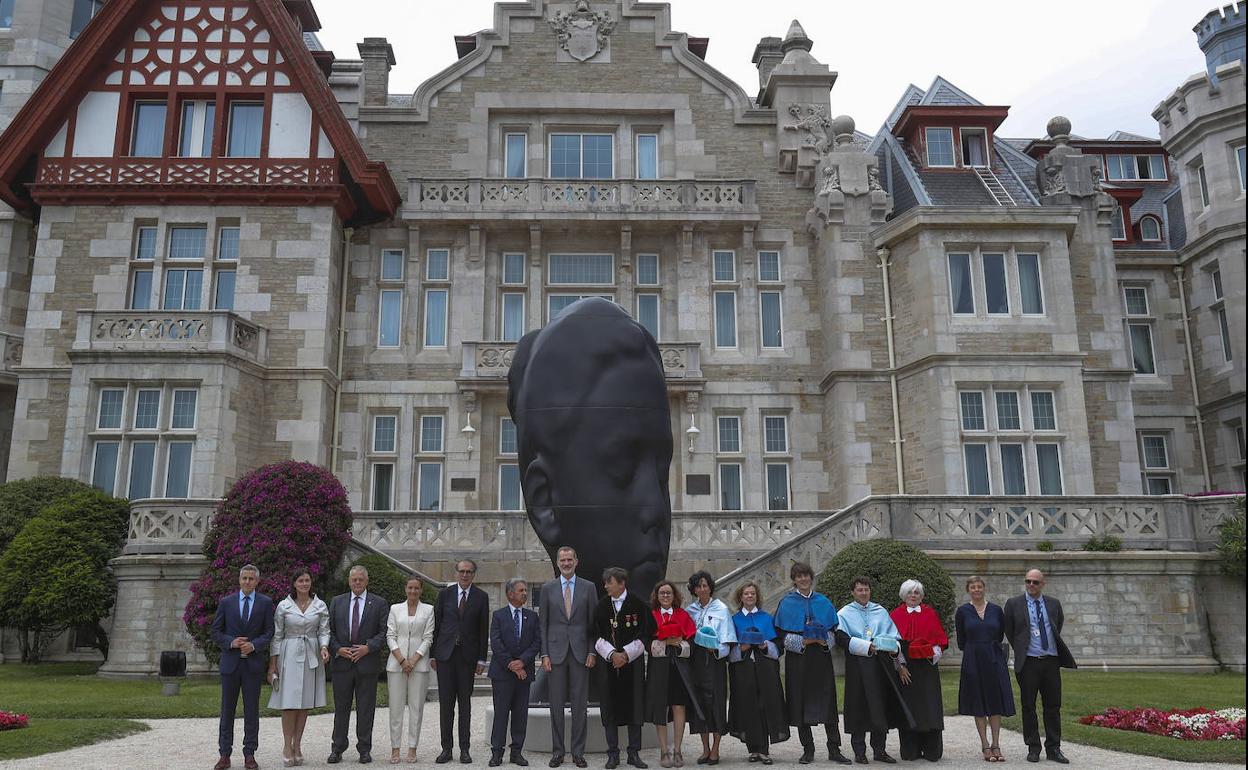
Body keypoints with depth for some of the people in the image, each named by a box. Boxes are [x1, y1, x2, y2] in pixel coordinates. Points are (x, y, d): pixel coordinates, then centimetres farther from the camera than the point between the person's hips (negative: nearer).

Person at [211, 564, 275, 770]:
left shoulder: (265, 603, 3)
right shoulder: (226, 602, 5)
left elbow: (269, 632, 1)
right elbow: (216, 631, 5)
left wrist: (253, 645, -15)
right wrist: (231, 643, -11)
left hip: (253, 663, -1)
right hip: (230, 662, 1)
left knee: (252, 711, 4)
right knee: (227, 710, 5)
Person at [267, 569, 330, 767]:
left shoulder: (320, 606, 5)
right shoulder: (283, 606, 1)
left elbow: (324, 631, 5)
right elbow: (277, 635, 3)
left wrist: (324, 647, -15)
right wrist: (273, 663, 0)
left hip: (311, 656, 2)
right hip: (289, 655, -2)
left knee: (305, 702, 5)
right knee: (289, 701, -6)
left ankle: (297, 745, 14)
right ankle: (287, 746, 4)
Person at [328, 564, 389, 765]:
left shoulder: (379, 603, 3)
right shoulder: (337, 602, 10)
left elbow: (384, 633, -1)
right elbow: (329, 631, 8)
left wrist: (368, 647, -13)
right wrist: (337, 649, -7)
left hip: (367, 663, -1)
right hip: (341, 662, 2)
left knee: (365, 709, 4)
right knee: (341, 708, 7)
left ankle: (364, 749, 13)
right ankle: (337, 749, 15)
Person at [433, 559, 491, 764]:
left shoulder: (481, 597, 2)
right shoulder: (444, 594, 5)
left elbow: (484, 630, 3)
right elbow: (436, 625, 5)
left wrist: (481, 659, -1)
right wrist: (432, 654, 1)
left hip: (468, 655, -1)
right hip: (445, 654, 1)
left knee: (465, 703, 5)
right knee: (445, 703, 3)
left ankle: (464, 749, 11)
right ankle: (446, 748, 10)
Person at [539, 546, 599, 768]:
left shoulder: (588, 588, 5)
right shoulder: (548, 589, 6)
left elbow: (594, 623, 5)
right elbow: (543, 624, 5)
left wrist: (592, 651, -3)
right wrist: (544, 654, -2)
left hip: (580, 652, 0)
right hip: (556, 652, 0)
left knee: (580, 704, 2)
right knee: (556, 704, 4)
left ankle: (578, 751, 11)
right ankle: (557, 751, 14)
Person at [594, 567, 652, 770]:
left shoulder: (637, 604, -2)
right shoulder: (602, 605, 4)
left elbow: (644, 635, -2)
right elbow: (597, 635, 3)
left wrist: (626, 654, -11)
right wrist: (612, 654, -10)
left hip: (633, 662, -1)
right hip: (609, 662, 1)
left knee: (634, 706, 1)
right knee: (610, 708, 2)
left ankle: (634, 753, 12)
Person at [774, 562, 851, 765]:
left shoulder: (823, 602, 10)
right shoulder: (787, 602, 2)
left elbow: (833, 630, 11)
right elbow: (781, 634, -2)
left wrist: (824, 639, -9)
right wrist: (803, 641, -15)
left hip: (821, 656, 2)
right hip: (798, 659, -1)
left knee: (827, 703, -1)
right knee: (801, 703, 0)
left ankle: (834, 749, 6)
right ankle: (808, 750, 10)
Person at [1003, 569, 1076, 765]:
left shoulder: (1054, 604, 8)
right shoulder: (1013, 604, 0)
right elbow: (1009, 631, 8)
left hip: (1051, 661, 2)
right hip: (1028, 662, -2)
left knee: (1053, 706, 5)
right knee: (1028, 707, 3)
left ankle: (1053, 749, 14)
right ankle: (1033, 748, 12)